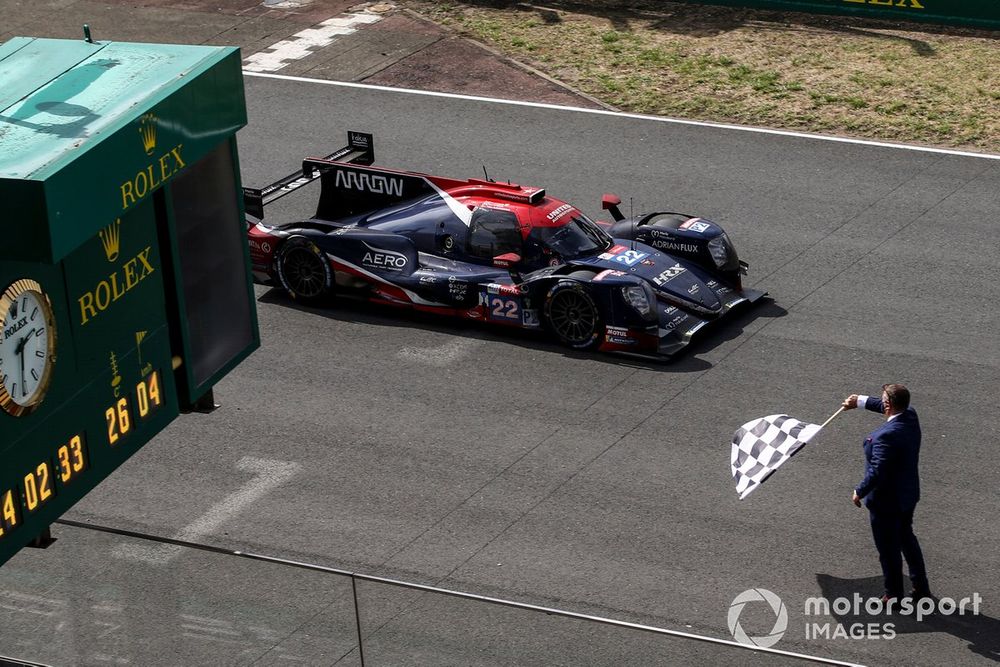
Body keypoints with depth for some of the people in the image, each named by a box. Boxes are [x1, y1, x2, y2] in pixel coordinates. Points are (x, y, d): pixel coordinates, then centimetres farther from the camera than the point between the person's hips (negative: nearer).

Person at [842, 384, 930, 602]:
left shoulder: (886, 436, -33)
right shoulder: (911, 416, -8)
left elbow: (877, 472, -31)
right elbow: (890, 408, 14)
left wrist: (860, 492, -15)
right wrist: (861, 401, 20)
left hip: (886, 502, -9)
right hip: (908, 495, 9)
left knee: (889, 550, 11)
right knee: (906, 538, 28)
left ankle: (894, 596, 26)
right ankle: (921, 586, 40)